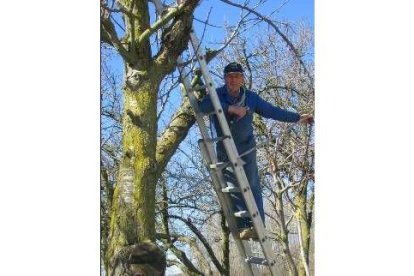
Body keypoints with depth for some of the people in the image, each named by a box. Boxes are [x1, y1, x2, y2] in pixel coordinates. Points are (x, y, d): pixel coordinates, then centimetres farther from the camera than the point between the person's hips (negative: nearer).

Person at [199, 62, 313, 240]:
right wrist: (230, 108, -33)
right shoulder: (217, 95, -4)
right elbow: (204, 106, -25)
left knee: (252, 185, -7)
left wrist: (297, 118, 12)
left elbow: (272, 111, 10)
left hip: (246, 147, 1)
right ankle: (243, 226, -7)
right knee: (233, 187, -6)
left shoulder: (250, 97, 3)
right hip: (224, 149, -1)